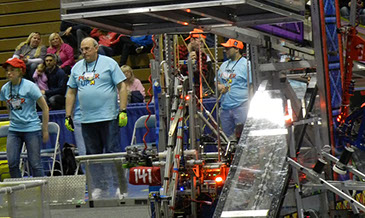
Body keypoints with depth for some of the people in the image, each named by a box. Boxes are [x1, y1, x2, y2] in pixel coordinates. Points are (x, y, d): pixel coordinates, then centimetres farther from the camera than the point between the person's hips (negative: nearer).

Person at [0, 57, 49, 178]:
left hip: (32, 129, -4)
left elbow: (45, 108, -3)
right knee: (12, 163, -4)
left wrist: (45, 130, -3)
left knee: (35, 164, -4)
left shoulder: (30, 86, -9)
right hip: (14, 130, 4)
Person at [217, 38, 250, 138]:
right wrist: (219, 86, 5)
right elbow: (217, 81, 29)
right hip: (225, 107, 7)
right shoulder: (224, 65, 19)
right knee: (227, 136, 10)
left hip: (241, 106, -7)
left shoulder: (246, 64, -3)